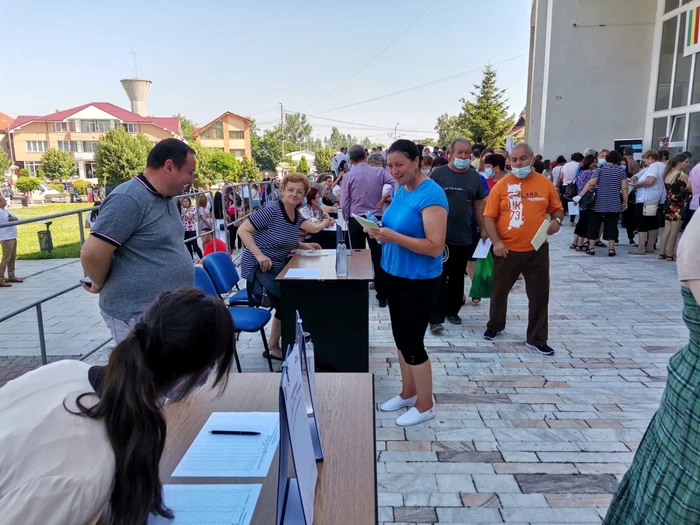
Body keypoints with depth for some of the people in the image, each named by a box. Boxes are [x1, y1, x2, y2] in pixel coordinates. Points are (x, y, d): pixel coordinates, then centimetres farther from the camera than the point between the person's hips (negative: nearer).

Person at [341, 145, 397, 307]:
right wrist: (385, 198, -3)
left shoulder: (349, 176, -5)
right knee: (378, 258, 6)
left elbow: (344, 203, -4)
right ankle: (382, 296, 9)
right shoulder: (379, 171, -4)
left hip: (355, 220, 0)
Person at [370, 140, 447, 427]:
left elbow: (435, 247, -24)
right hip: (395, 275, 9)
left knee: (412, 341, 1)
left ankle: (425, 406, 21)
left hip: (420, 281, -9)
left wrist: (392, 236, -29)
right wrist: (381, 232, -4)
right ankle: (408, 393, 36)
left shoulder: (431, 195, -20)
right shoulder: (400, 190, 6)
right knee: (401, 338, 18)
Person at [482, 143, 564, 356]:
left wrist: (556, 220, -10)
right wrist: (496, 242, -16)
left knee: (539, 295, 5)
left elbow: (557, 209, 12)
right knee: (499, 291, 13)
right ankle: (495, 326, 36)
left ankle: (537, 339, 18)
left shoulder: (545, 184, 1)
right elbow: (489, 216, -6)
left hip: (537, 250, 1)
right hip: (507, 249, -1)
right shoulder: (501, 185, -5)